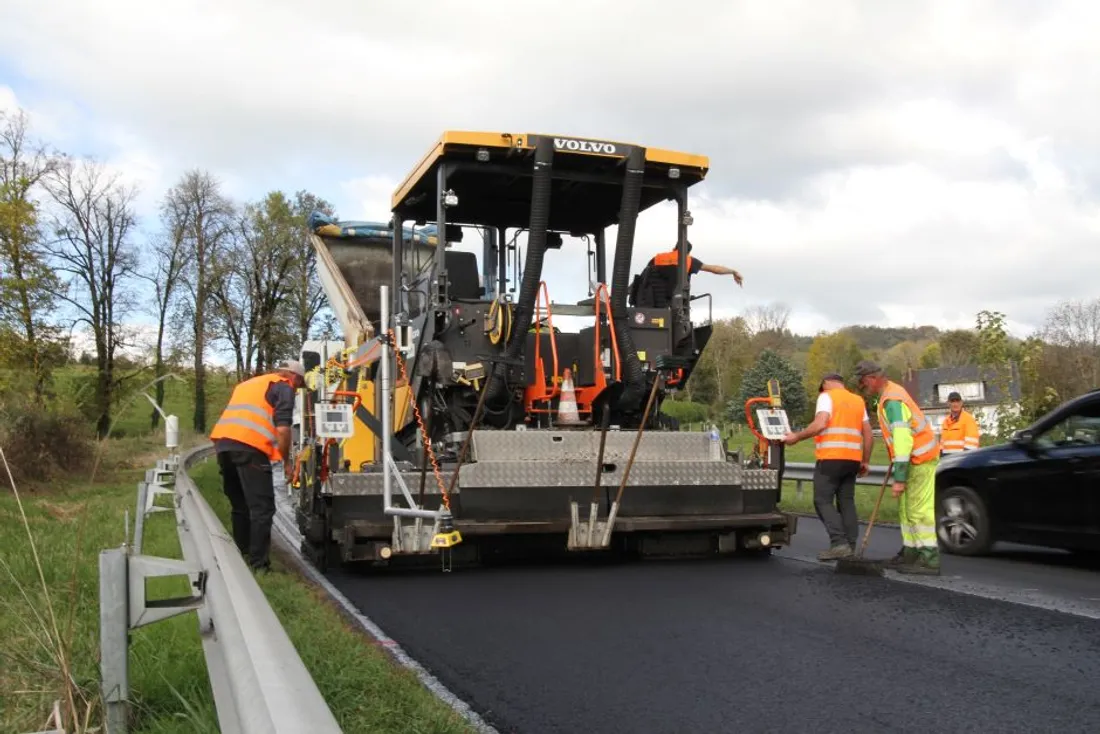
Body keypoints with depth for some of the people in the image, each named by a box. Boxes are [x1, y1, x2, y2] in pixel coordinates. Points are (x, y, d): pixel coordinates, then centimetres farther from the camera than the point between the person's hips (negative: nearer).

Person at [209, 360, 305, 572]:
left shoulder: (248, 384, 32)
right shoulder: (284, 387, 8)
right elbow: (282, 429, -5)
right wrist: (286, 462, 6)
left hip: (223, 442, 8)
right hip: (249, 446, -8)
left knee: (240, 506, 19)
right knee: (262, 509, -4)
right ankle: (259, 565, -7)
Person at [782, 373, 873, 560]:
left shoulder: (827, 396, -1)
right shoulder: (858, 400, 19)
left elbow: (820, 425, -16)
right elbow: (868, 434, 15)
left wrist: (797, 437, -7)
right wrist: (865, 461, 19)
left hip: (831, 458, -6)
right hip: (852, 459, 7)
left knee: (823, 501, -3)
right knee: (846, 502, 10)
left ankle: (839, 543, -14)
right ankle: (850, 546, 7)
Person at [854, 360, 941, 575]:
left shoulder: (892, 400, -22)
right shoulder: (890, 393, 12)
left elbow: (902, 438, -28)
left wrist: (899, 477, -28)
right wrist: (895, 463, 22)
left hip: (921, 460, -11)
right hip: (916, 458, 11)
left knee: (920, 509, -10)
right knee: (906, 507, 13)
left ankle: (931, 560, -9)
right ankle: (910, 553, 19)